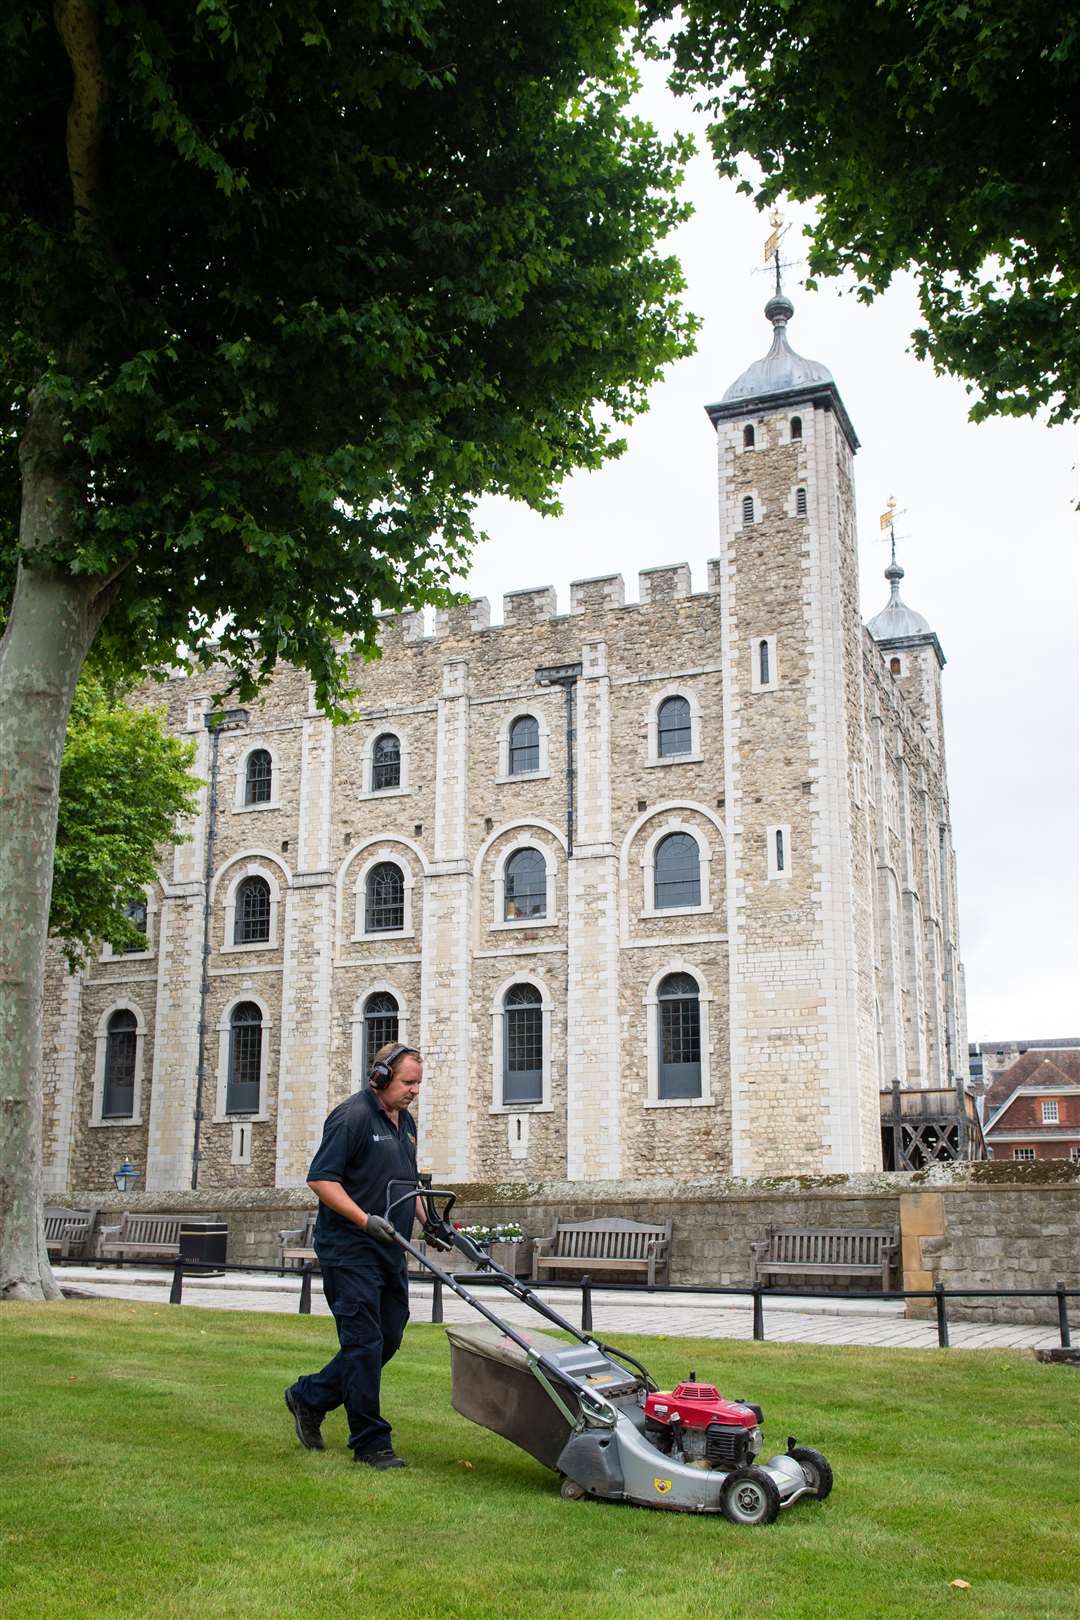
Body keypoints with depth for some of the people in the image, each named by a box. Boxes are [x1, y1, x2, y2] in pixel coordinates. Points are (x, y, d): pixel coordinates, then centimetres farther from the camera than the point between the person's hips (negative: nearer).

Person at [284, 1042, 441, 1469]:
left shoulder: (405, 1122, 15)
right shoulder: (353, 1116, -14)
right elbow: (321, 1179, -18)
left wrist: (428, 1221, 13)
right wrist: (365, 1220, -25)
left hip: (389, 1251, 9)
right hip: (350, 1251, -9)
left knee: (388, 1338, 11)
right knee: (365, 1342, -5)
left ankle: (310, 1396, 26)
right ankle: (370, 1443, 4)